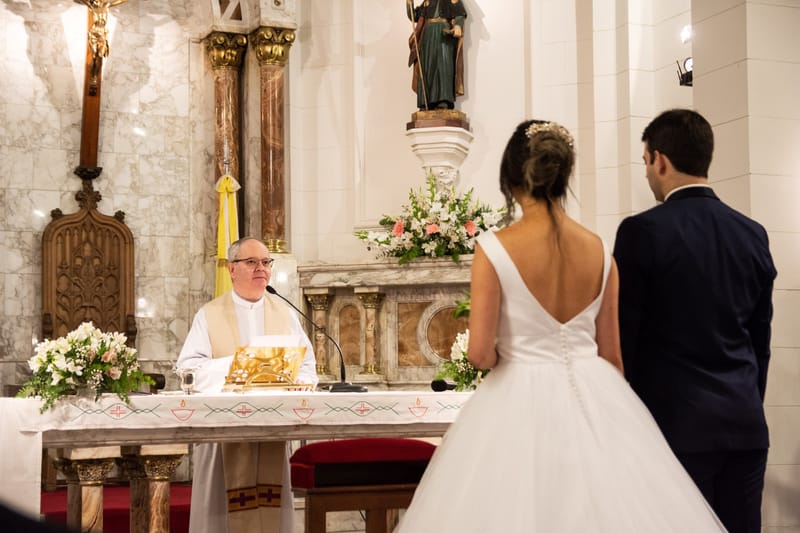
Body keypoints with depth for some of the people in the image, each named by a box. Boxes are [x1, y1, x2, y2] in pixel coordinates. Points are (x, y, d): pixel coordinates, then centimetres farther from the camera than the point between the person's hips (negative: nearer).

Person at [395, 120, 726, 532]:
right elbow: (611, 353, 7)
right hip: (593, 398, 4)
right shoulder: (600, 251, 1)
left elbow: (479, 352, -14)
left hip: (522, 401, -3)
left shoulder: (496, 247, -12)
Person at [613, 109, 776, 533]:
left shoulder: (642, 231, -9)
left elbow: (623, 335, -8)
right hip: (745, 421, 5)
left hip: (676, 420, -5)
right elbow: (761, 338, 12)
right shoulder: (753, 234, 7)